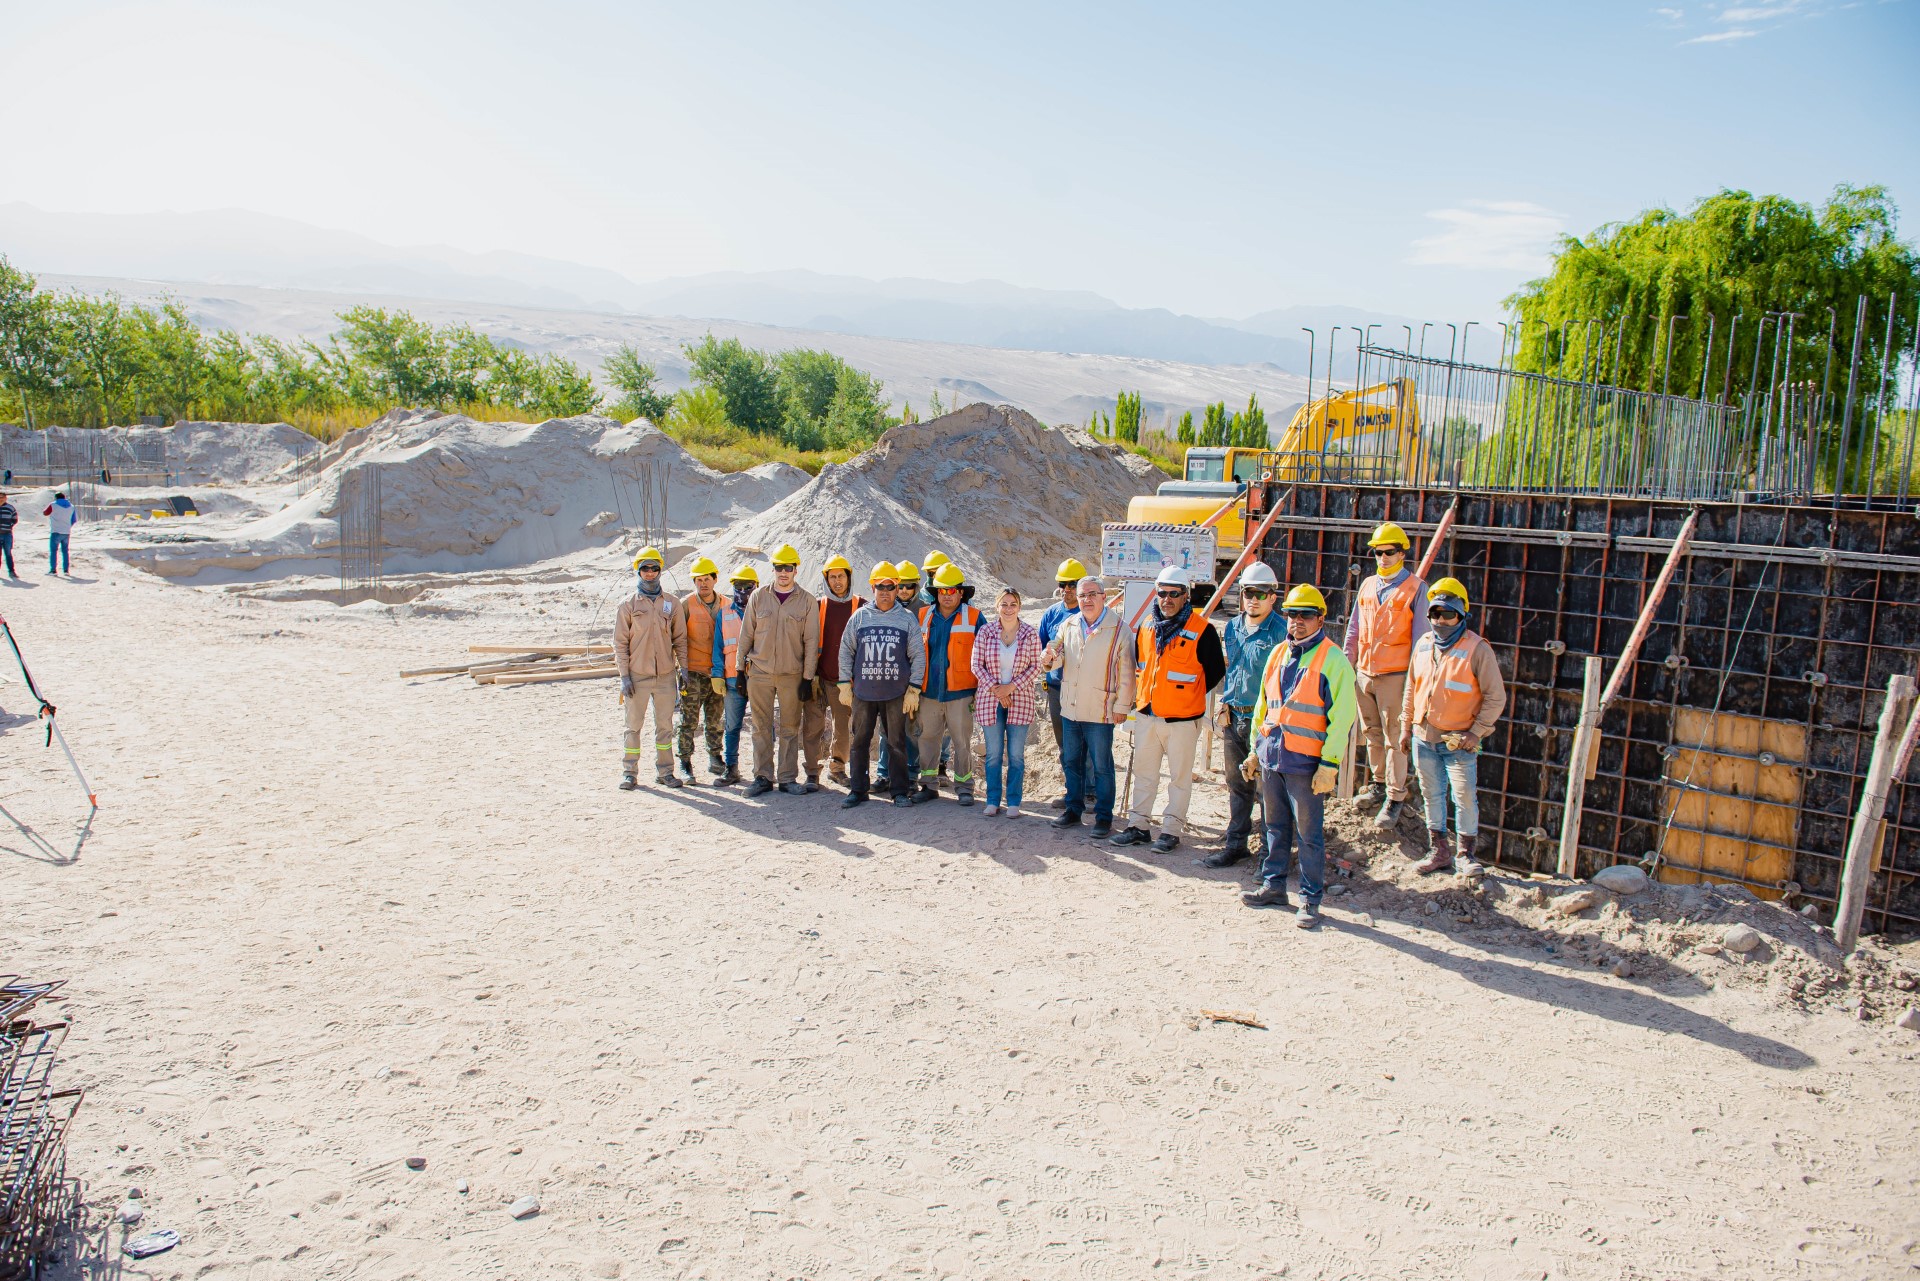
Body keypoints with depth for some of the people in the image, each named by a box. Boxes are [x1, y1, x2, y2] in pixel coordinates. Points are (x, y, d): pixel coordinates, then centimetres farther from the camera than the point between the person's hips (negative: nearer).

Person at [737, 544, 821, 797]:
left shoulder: (806, 600, 0)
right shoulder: (758, 597, 5)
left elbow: (811, 641, 0)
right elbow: (746, 635, 9)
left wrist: (808, 677, -4)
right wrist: (740, 669, 5)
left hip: (792, 675, -1)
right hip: (759, 673, 1)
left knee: (790, 728, 5)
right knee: (761, 727, 5)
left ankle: (788, 778, 12)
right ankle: (762, 777, 12)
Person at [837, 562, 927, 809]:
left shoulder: (907, 618, 2)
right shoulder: (859, 616, 5)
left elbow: (918, 655, 3)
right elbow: (845, 651, 10)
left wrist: (914, 689, -2)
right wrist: (845, 684, 5)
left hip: (896, 693, -1)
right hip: (863, 692, 2)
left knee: (897, 742, 5)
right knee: (860, 741, 6)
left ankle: (900, 790, 15)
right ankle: (857, 790, 15)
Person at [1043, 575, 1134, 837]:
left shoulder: (1118, 628, -9)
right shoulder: (1068, 625, 7)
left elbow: (1125, 672, -8)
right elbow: (1059, 655, 11)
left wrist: (1122, 706, -9)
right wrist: (1050, 659, -14)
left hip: (1100, 712, -5)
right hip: (1069, 708, 5)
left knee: (1101, 767, 2)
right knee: (1073, 762, 16)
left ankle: (1103, 816, 12)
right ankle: (1073, 810, 28)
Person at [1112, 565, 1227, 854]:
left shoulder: (1201, 630, -11)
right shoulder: (1146, 627, 7)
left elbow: (1216, 670, -3)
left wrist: (1188, 695, 0)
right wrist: (1141, 695, 14)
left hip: (1182, 719, -6)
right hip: (1146, 715, 6)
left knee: (1179, 776, 5)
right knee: (1143, 773, 13)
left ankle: (1171, 831, 13)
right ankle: (1138, 825, 23)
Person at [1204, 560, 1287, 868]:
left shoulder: (1281, 632, -9)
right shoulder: (1232, 628, 11)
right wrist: (1224, 704, 12)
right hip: (1234, 716, 7)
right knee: (1237, 785, 14)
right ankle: (1236, 844, 23)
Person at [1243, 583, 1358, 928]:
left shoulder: (1333, 660, -9)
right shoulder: (1279, 654, 12)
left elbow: (1342, 716, -12)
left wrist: (1329, 763, -16)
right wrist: (1257, 747, 18)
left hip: (1306, 762, -6)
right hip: (1272, 757, 6)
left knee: (1309, 833, 0)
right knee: (1276, 827, 16)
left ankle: (1311, 899, 8)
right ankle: (1274, 886, 27)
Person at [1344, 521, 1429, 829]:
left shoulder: (1415, 589, -5)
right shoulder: (1367, 586, 11)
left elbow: (1420, 637, -5)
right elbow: (1354, 630, 16)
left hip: (1394, 676, -6)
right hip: (1364, 674, 6)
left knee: (1394, 738, -2)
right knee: (1371, 733, 15)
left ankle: (1395, 798, 4)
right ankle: (1379, 784, 30)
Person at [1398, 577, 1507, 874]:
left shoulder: (1477, 649, -10)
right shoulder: (1423, 645, 6)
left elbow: (1496, 697, -8)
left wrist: (1476, 732, -14)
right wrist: (1406, 726, 14)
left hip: (1459, 741, -5)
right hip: (1423, 738, 5)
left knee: (1465, 798, 0)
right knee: (1432, 796, 13)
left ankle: (1466, 854, 15)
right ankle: (1439, 851, 25)